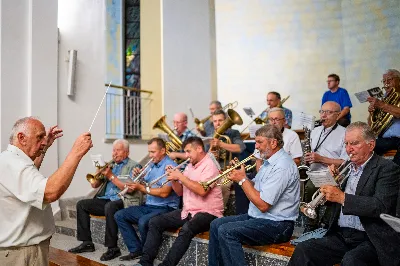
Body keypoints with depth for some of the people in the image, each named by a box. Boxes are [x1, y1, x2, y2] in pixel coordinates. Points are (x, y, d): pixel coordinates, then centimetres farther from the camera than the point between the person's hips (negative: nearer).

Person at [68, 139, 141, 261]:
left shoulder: (133, 166, 0)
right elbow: (94, 185, 19)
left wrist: (111, 176, -14)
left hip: (122, 201, -7)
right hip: (104, 199, 8)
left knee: (109, 207, -36)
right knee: (81, 204, -6)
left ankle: (113, 248, -25)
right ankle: (87, 243, 0)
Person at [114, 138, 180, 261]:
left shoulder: (170, 166, -13)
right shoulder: (151, 165, 14)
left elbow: (164, 192, -23)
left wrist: (142, 188, -18)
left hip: (165, 208, -9)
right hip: (148, 206, 9)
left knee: (143, 221, -34)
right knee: (119, 215, 1)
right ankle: (136, 250, 0)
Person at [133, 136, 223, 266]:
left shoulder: (209, 165, -11)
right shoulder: (189, 166, 14)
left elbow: (202, 190, -27)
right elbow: (180, 192, 16)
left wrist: (181, 176, -19)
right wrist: (174, 179, -4)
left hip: (207, 213, -8)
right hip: (187, 211, 9)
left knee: (186, 229, -38)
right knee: (155, 222, -2)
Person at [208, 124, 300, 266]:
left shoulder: (282, 166, -22)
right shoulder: (269, 161, 11)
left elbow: (263, 205, -25)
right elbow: (255, 187, 15)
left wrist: (242, 179, -16)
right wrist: (239, 175, -3)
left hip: (276, 225, -10)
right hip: (257, 217, 10)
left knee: (226, 231, -23)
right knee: (216, 225, 6)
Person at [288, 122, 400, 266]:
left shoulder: (387, 168, -5)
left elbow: (381, 206, -20)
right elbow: (332, 204, 16)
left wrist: (342, 197, -23)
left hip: (371, 239, -5)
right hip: (341, 236, 6)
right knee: (303, 249, -14)